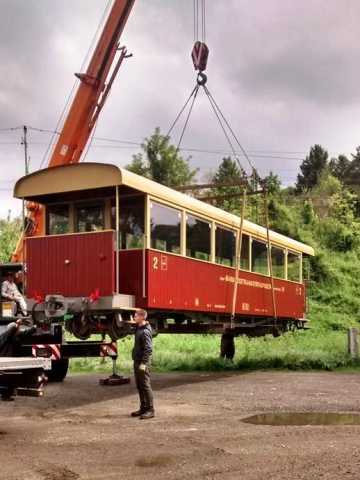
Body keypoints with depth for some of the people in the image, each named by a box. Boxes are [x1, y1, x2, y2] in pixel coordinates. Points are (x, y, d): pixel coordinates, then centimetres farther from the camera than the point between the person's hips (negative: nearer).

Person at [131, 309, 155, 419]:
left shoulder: (145, 331, -17)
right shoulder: (138, 328, 13)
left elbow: (148, 349, -22)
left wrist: (143, 363, -24)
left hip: (143, 362, -10)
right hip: (137, 361, 10)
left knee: (145, 385, -6)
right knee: (139, 386, 14)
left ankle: (150, 410, -1)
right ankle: (143, 408, 22)